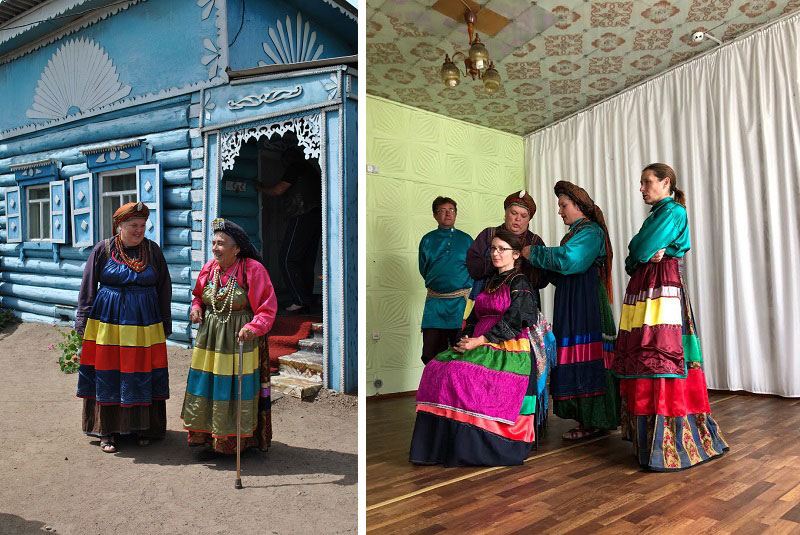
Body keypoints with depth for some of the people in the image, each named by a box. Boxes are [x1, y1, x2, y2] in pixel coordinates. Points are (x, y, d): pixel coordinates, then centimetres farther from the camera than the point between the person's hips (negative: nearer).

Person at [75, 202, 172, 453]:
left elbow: (164, 289, 8)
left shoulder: (153, 250, 4)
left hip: (145, 324, 1)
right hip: (108, 321, -1)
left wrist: (165, 323, 8)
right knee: (107, 374, 3)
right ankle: (107, 431, 15)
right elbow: (88, 287, 4)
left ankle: (143, 427, 18)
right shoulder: (103, 249, 1)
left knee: (143, 375, 5)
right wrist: (83, 321, 0)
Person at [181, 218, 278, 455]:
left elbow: (268, 307, -14)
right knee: (206, 384, 11)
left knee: (236, 388, 1)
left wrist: (253, 327, -29)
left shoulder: (253, 269, -13)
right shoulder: (209, 268, 3)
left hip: (239, 338, -5)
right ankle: (207, 434, 28)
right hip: (209, 336, 6)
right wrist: (196, 308, 0)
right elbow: (198, 295, 21)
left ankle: (236, 438, 17)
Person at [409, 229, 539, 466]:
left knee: (464, 374, -30)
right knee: (438, 368, -16)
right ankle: (438, 445, -14)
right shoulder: (489, 283, 23)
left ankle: (468, 449, -20)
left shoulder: (520, 283, 1)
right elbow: (474, 316, 19)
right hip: (480, 347, 7)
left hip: (508, 350, -7)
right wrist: (466, 339, -1)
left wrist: (479, 341, -15)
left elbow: (512, 322, -11)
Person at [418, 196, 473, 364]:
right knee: (430, 356, -1)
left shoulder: (466, 239, 10)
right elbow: (423, 270, 15)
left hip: (461, 301, -1)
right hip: (435, 302, 1)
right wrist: (438, 283, 8)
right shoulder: (427, 240, 11)